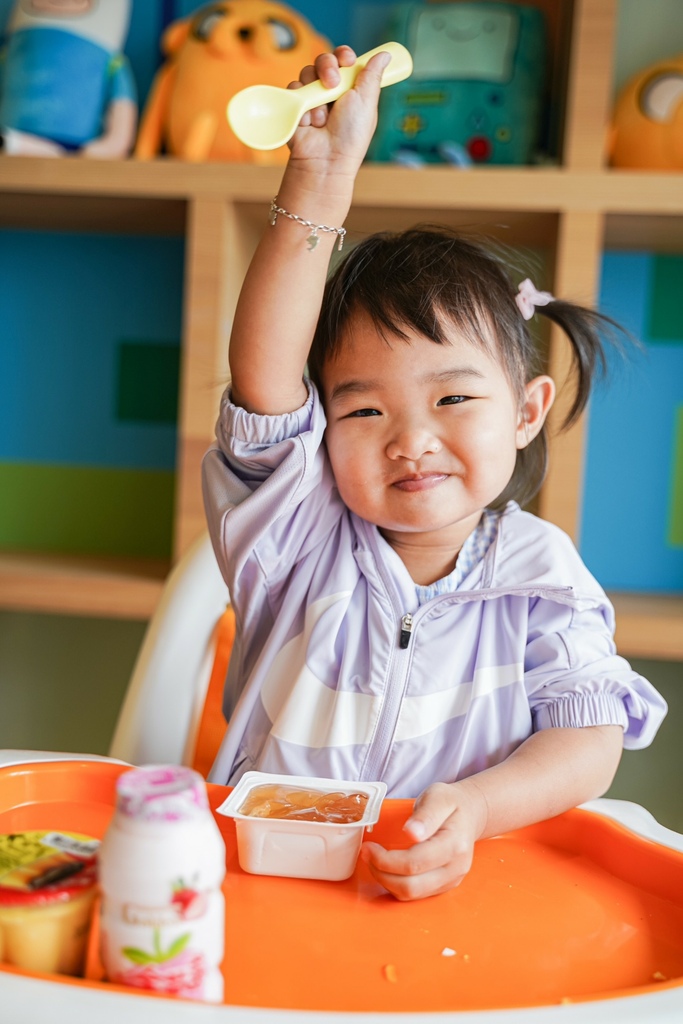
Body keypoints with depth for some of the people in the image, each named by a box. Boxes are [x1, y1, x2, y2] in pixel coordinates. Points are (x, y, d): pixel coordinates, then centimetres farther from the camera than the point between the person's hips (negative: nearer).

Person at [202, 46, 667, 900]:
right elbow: (263, 379, -16)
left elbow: (588, 740, -5)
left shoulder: (538, 577, -1)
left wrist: (474, 807, -24)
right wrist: (321, 177, -22)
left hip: (452, 887, 1)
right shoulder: (302, 541, -3)